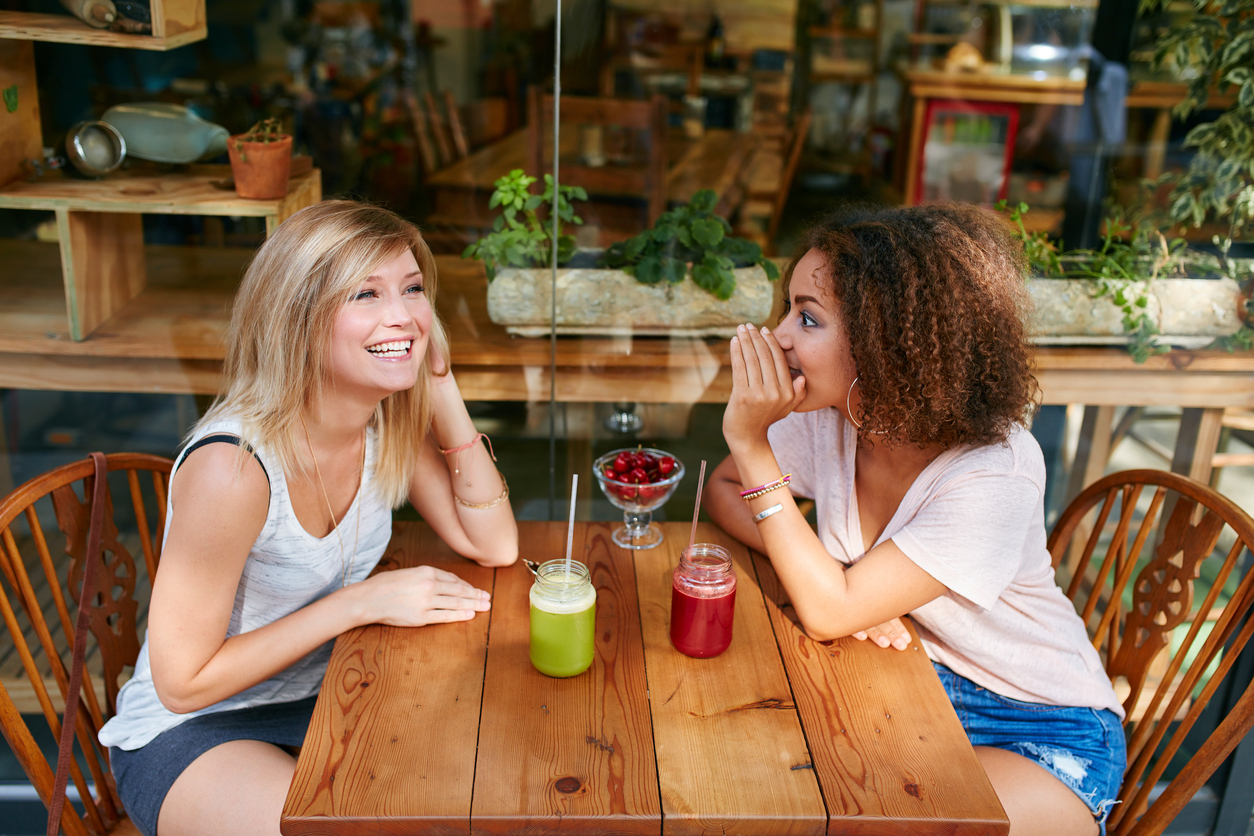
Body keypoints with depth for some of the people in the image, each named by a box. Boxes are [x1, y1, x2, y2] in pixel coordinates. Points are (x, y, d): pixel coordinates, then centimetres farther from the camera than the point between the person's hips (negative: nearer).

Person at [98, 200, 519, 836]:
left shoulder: (393, 422, -9)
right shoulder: (233, 467, -30)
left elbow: (495, 546, -7)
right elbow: (184, 682, -21)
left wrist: (443, 391, -16)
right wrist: (361, 602, -24)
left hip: (325, 696, 6)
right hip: (189, 734, -6)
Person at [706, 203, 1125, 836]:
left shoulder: (997, 474, -30)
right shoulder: (827, 415, -12)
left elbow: (829, 613, -30)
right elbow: (722, 491, 1)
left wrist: (752, 441, -32)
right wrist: (820, 570, -18)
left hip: (1039, 740, -4)